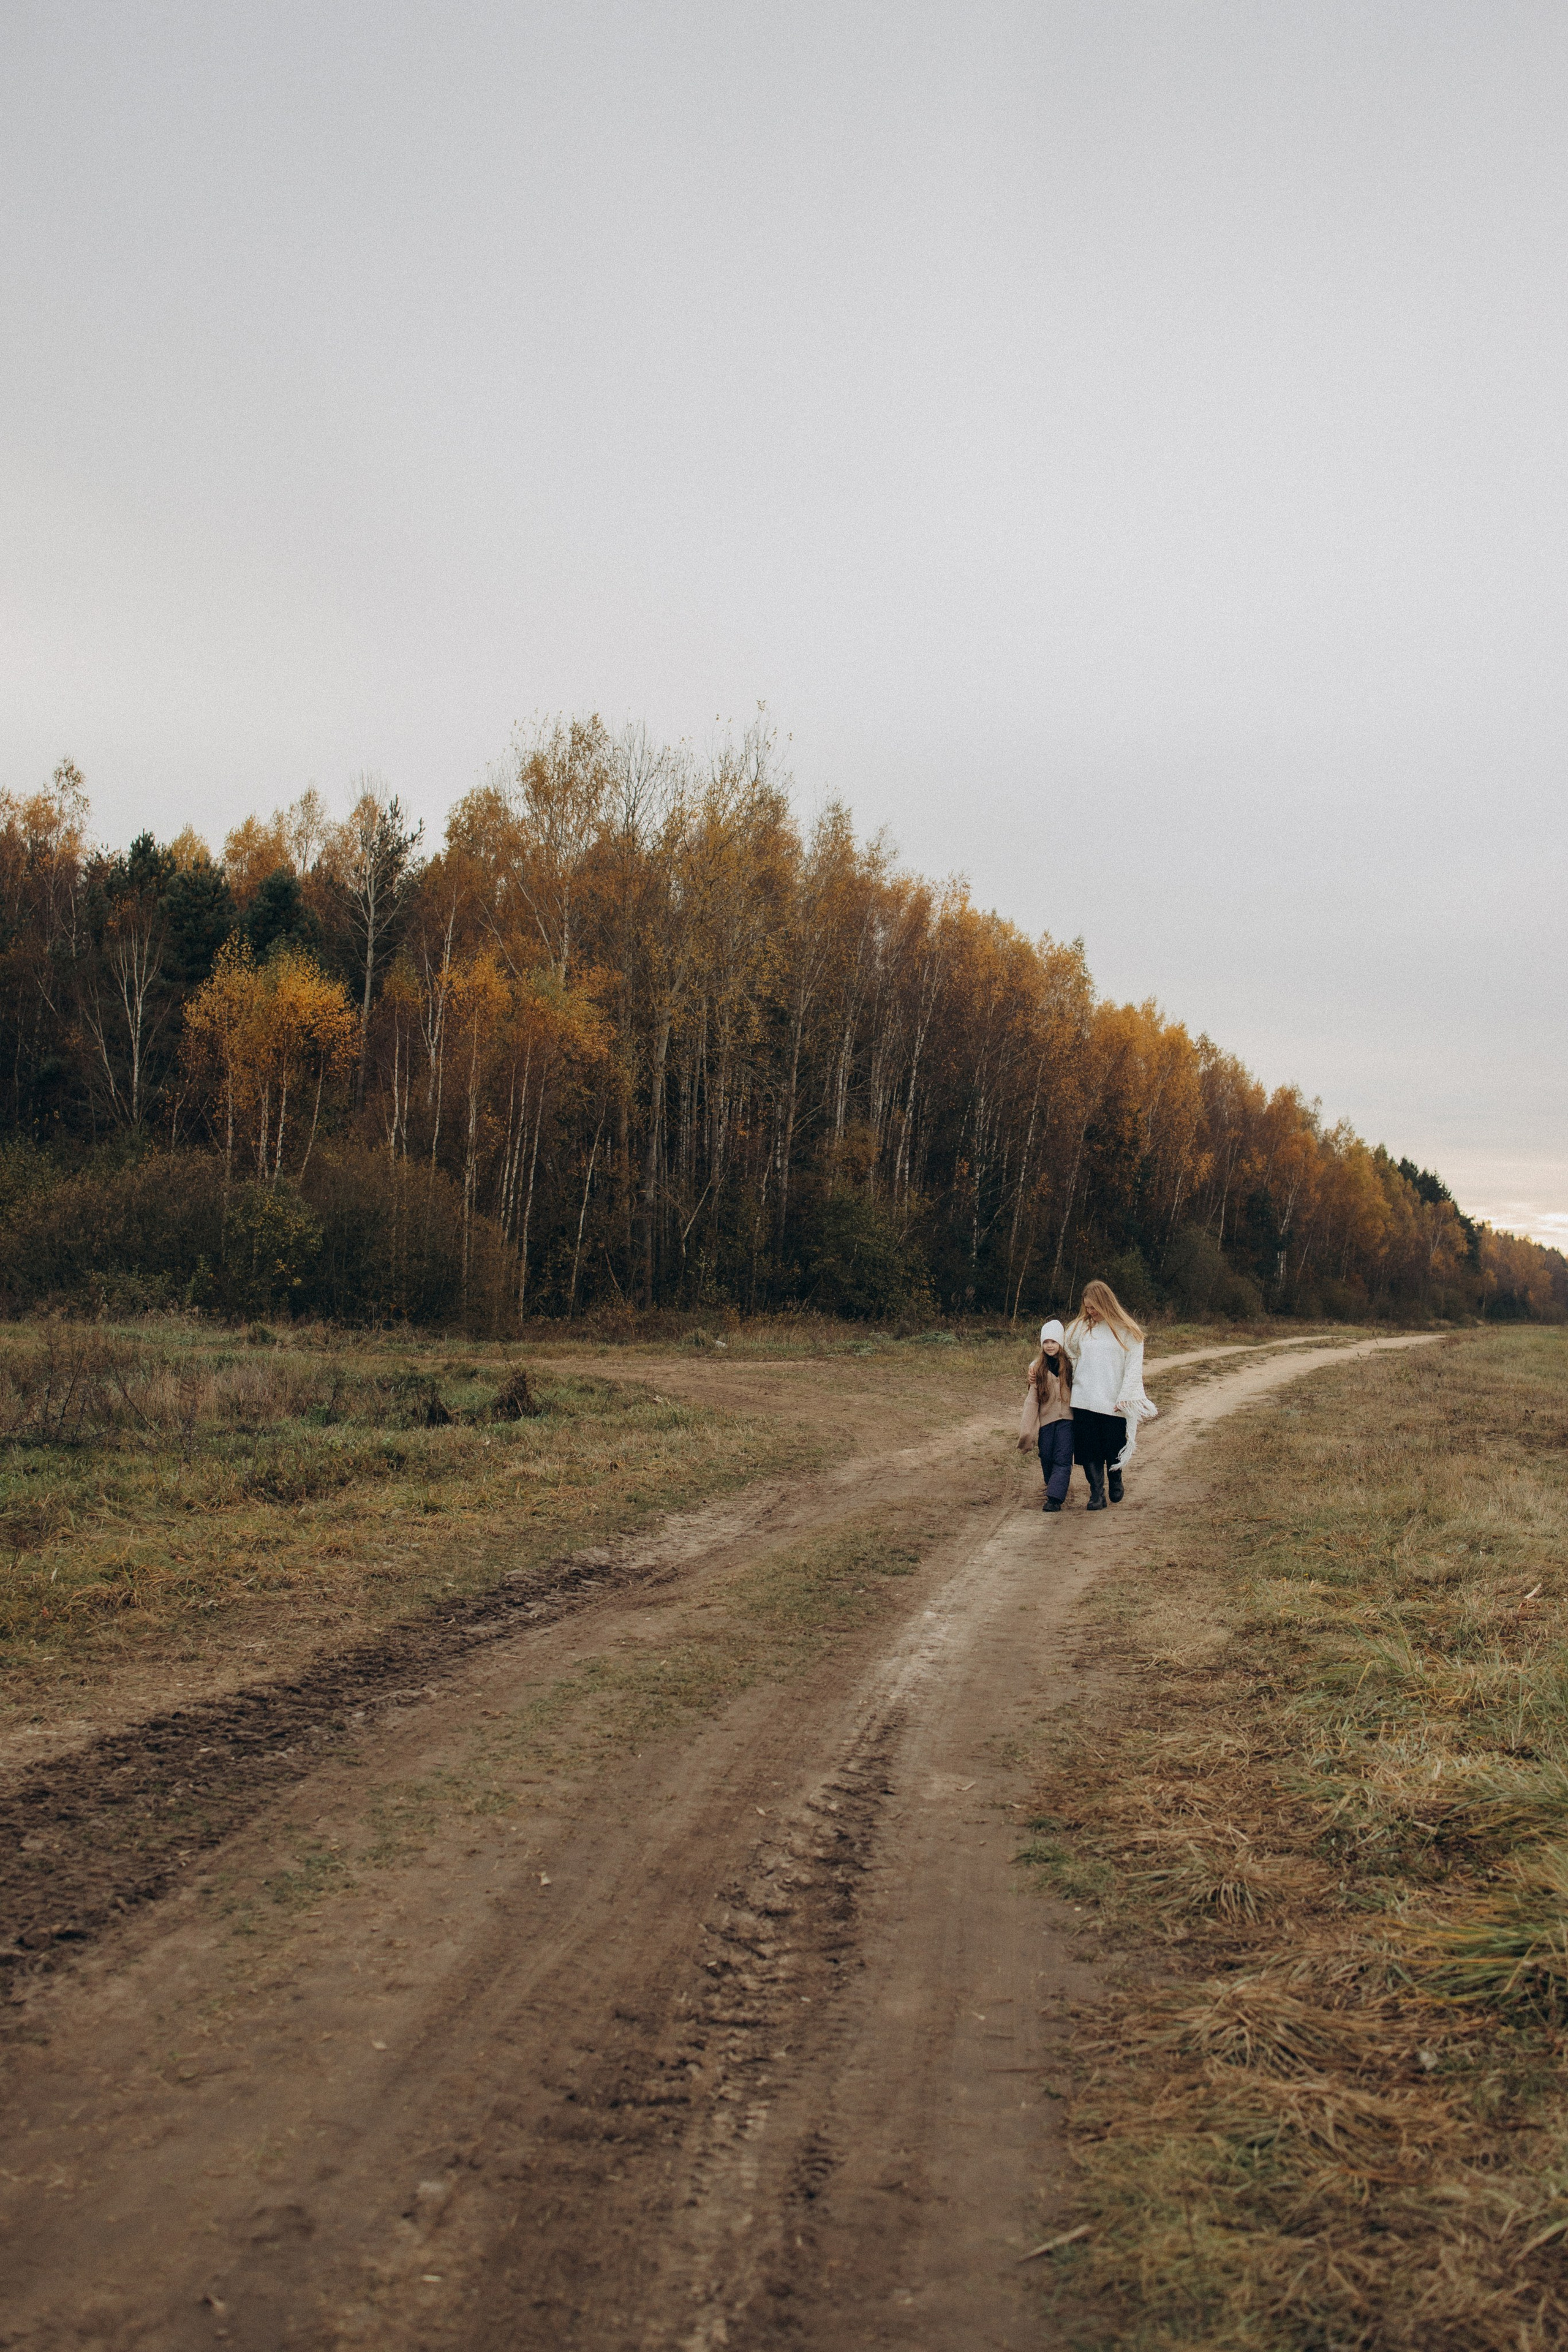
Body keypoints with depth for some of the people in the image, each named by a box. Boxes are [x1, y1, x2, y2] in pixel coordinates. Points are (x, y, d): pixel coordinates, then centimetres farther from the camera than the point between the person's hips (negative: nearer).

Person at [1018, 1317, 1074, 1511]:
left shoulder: (1070, 1364, 0)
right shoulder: (1037, 1367, 4)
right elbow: (1032, 1398, 3)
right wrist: (1027, 1429, -1)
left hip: (1067, 1417, -2)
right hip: (1045, 1419, 2)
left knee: (1062, 1459, -9)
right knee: (1047, 1458, 6)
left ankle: (1055, 1498, -14)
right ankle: (1054, 1486, 28)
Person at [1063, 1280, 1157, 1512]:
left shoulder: (1126, 1331, -1)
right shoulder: (1080, 1328, 8)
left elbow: (1133, 1367, -3)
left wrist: (1125, 1398, -9)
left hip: (1114, 1403, -2)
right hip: (1084, 1401, 3)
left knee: (1115, 1449, 5)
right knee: (1089, 1449, 1)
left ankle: (1115, 1482, 33)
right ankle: (1096, 1494, 9)